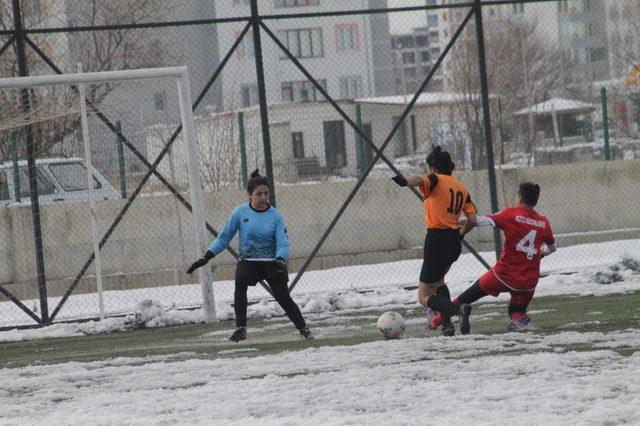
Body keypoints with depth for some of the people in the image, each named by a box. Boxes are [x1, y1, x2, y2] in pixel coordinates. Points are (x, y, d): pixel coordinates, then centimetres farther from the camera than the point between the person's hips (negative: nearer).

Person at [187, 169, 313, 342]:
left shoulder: (275, 216, -4)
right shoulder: (240, 212, -2)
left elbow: (283, 243, -10)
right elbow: (224, 238, 4)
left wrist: (280, 260, -31)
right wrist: (205, 258, -2)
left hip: (271, 262, 0)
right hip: (247, 261, 0)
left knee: (282, 296, -13)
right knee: (240, 282, -29)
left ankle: (304, 329, 7)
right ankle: (241, 329, -24)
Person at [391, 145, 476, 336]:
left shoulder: (436, 180, -5)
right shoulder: (462, 188, 14)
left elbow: (421, 180, -30)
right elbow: (472, 220, 7)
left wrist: (405, 181, -50)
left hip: (437, 239, -7)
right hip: (454, 242, 7)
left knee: (424, 297, -1)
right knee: (438, 281, 32)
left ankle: (458, 309, -26)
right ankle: (447, 324, 19)